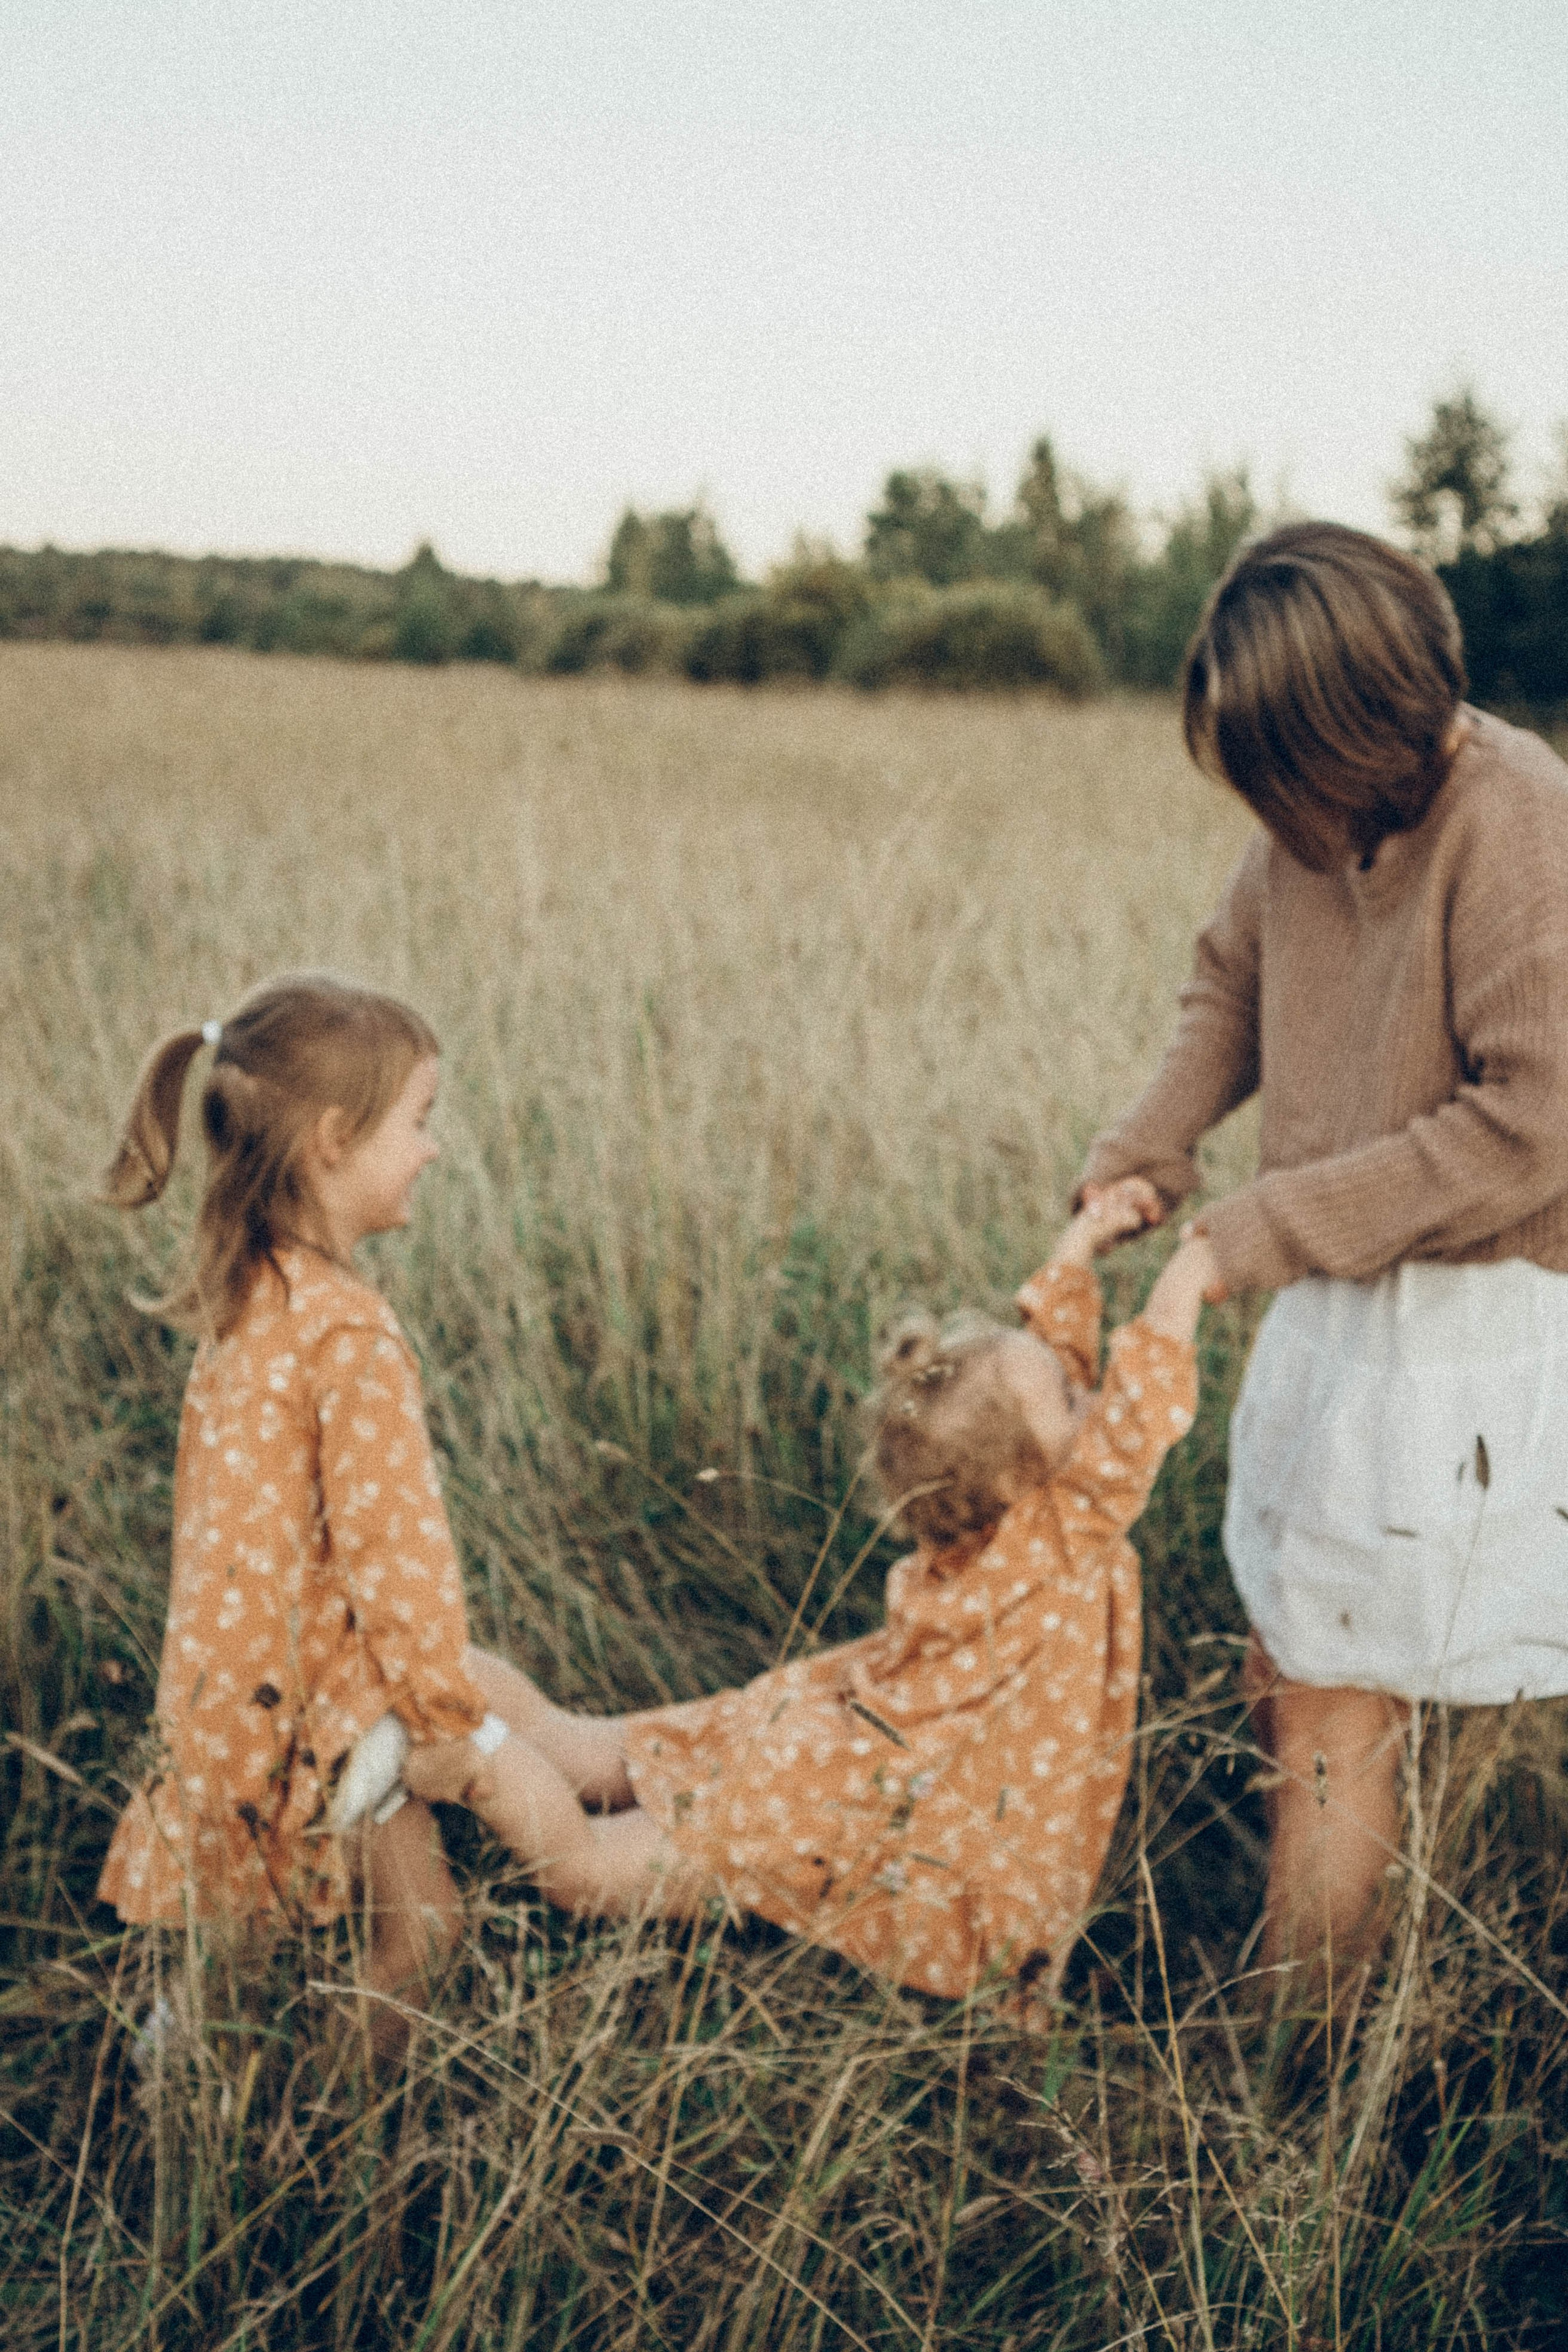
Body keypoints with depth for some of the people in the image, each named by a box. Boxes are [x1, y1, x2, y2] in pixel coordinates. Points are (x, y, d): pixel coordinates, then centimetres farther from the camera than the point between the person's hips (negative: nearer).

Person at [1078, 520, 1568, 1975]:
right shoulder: (1317, 823, 1)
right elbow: (1235, 981, 19)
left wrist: (1274, 1226, -19)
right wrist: (1151, 1145, 2)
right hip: (1331, 1310, 8)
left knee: (1337, 1716, 0)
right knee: (1286, 1682, 16)